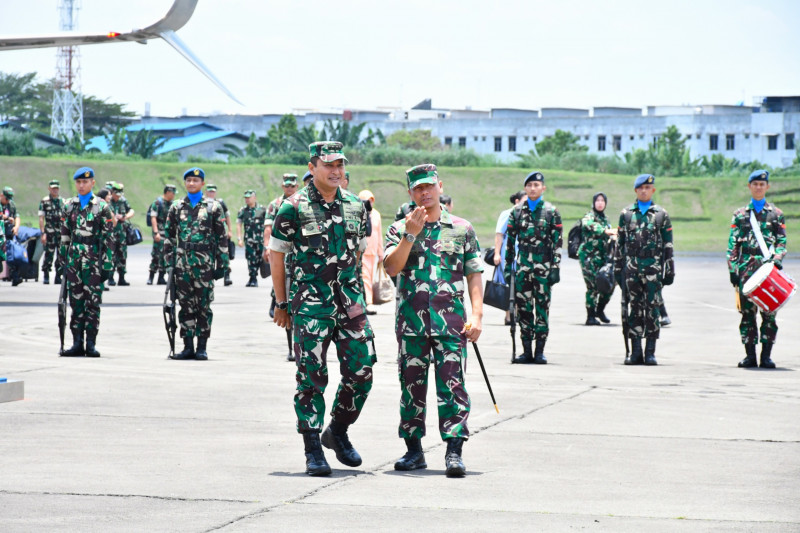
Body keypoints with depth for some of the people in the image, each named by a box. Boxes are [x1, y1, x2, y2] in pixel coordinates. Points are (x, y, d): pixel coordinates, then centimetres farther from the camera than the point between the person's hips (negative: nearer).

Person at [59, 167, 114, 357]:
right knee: (76, 302, 4)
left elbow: (107, 237, -2)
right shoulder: (69, 206, 12)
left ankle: (91, 343, 2)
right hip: (74, 261, 4)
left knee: (93, 302, -2)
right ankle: (77, 343, 8)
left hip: (94, 261, -4)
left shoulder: (102, 207, 0)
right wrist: (63, 260, 11)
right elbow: (64, 235, 15)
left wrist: (107, 264, -7)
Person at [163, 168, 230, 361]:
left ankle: (202, 347, 4)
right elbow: (169, 236, 15)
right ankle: (188, 347, 8)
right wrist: (169, 261, 8)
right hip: (182, 264, 3)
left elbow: (222, 237, 4)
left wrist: (222, 264, 0)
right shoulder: (176, 208, 12)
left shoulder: (213, 207, 4)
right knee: (186, 306, 3)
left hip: (205, 263, -3)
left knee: (204, 306, -1)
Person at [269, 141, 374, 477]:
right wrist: (282, 303, 2)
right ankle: (313, 451, 3)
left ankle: (338, 431, 23)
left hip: (350, 302, 5)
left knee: (361, 371, 1)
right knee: (311, 377, -4)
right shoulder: (294, 207, -5)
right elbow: (276, 255, 0)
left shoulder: (356, 206, 9)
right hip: (310, 303, -4)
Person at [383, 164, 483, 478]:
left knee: (452, 386, -9)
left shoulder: (462, 229, 9)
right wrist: (411, 234, -15)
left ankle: (454, 452, -11)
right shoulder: (400, 230, 9)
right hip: (411, 320, 1)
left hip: (451, 321, -1)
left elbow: (474, 275, 8)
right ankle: (414, 451, 16)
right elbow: (392, 268, -6)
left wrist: (477, 315, -3)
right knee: (411, 386, 6)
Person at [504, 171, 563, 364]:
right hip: (522, 267, 2)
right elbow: (510, 240, 11)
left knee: (542, 308, 0)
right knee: (523, 308, 1)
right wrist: (508, 266, 7)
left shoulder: (551, 212, 2)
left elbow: (557, 242, 0)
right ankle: (527, 351, 8)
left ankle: (540, 351, 5)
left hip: (543, 267, -2)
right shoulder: (517, 211, 9)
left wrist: (556, 268, -6)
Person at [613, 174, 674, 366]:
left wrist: (669, 270, 3)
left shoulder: (661, 214, 6)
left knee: (652, 309, -3)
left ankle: (650, 352, 2)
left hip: (653, 268, -2)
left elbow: (668, 245, 6)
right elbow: (620, 243, 13)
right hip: (631, 269, 2)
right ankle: (635, 352, 7)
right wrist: (617, 268, 9)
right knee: (635, 308, 3)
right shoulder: (626, 214, 11)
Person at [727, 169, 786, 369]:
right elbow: (733, 244, 9)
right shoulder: (740, 214, 12)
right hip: (746, 269, 1)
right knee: (747, 313, 0)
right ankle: (750, 355, 4)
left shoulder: (776, 214, 10)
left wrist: (777, 258, -11)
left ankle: (766, 356, 1)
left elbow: (782, 242, 7)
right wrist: (733, 269, 1)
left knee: (769, 313, -3)